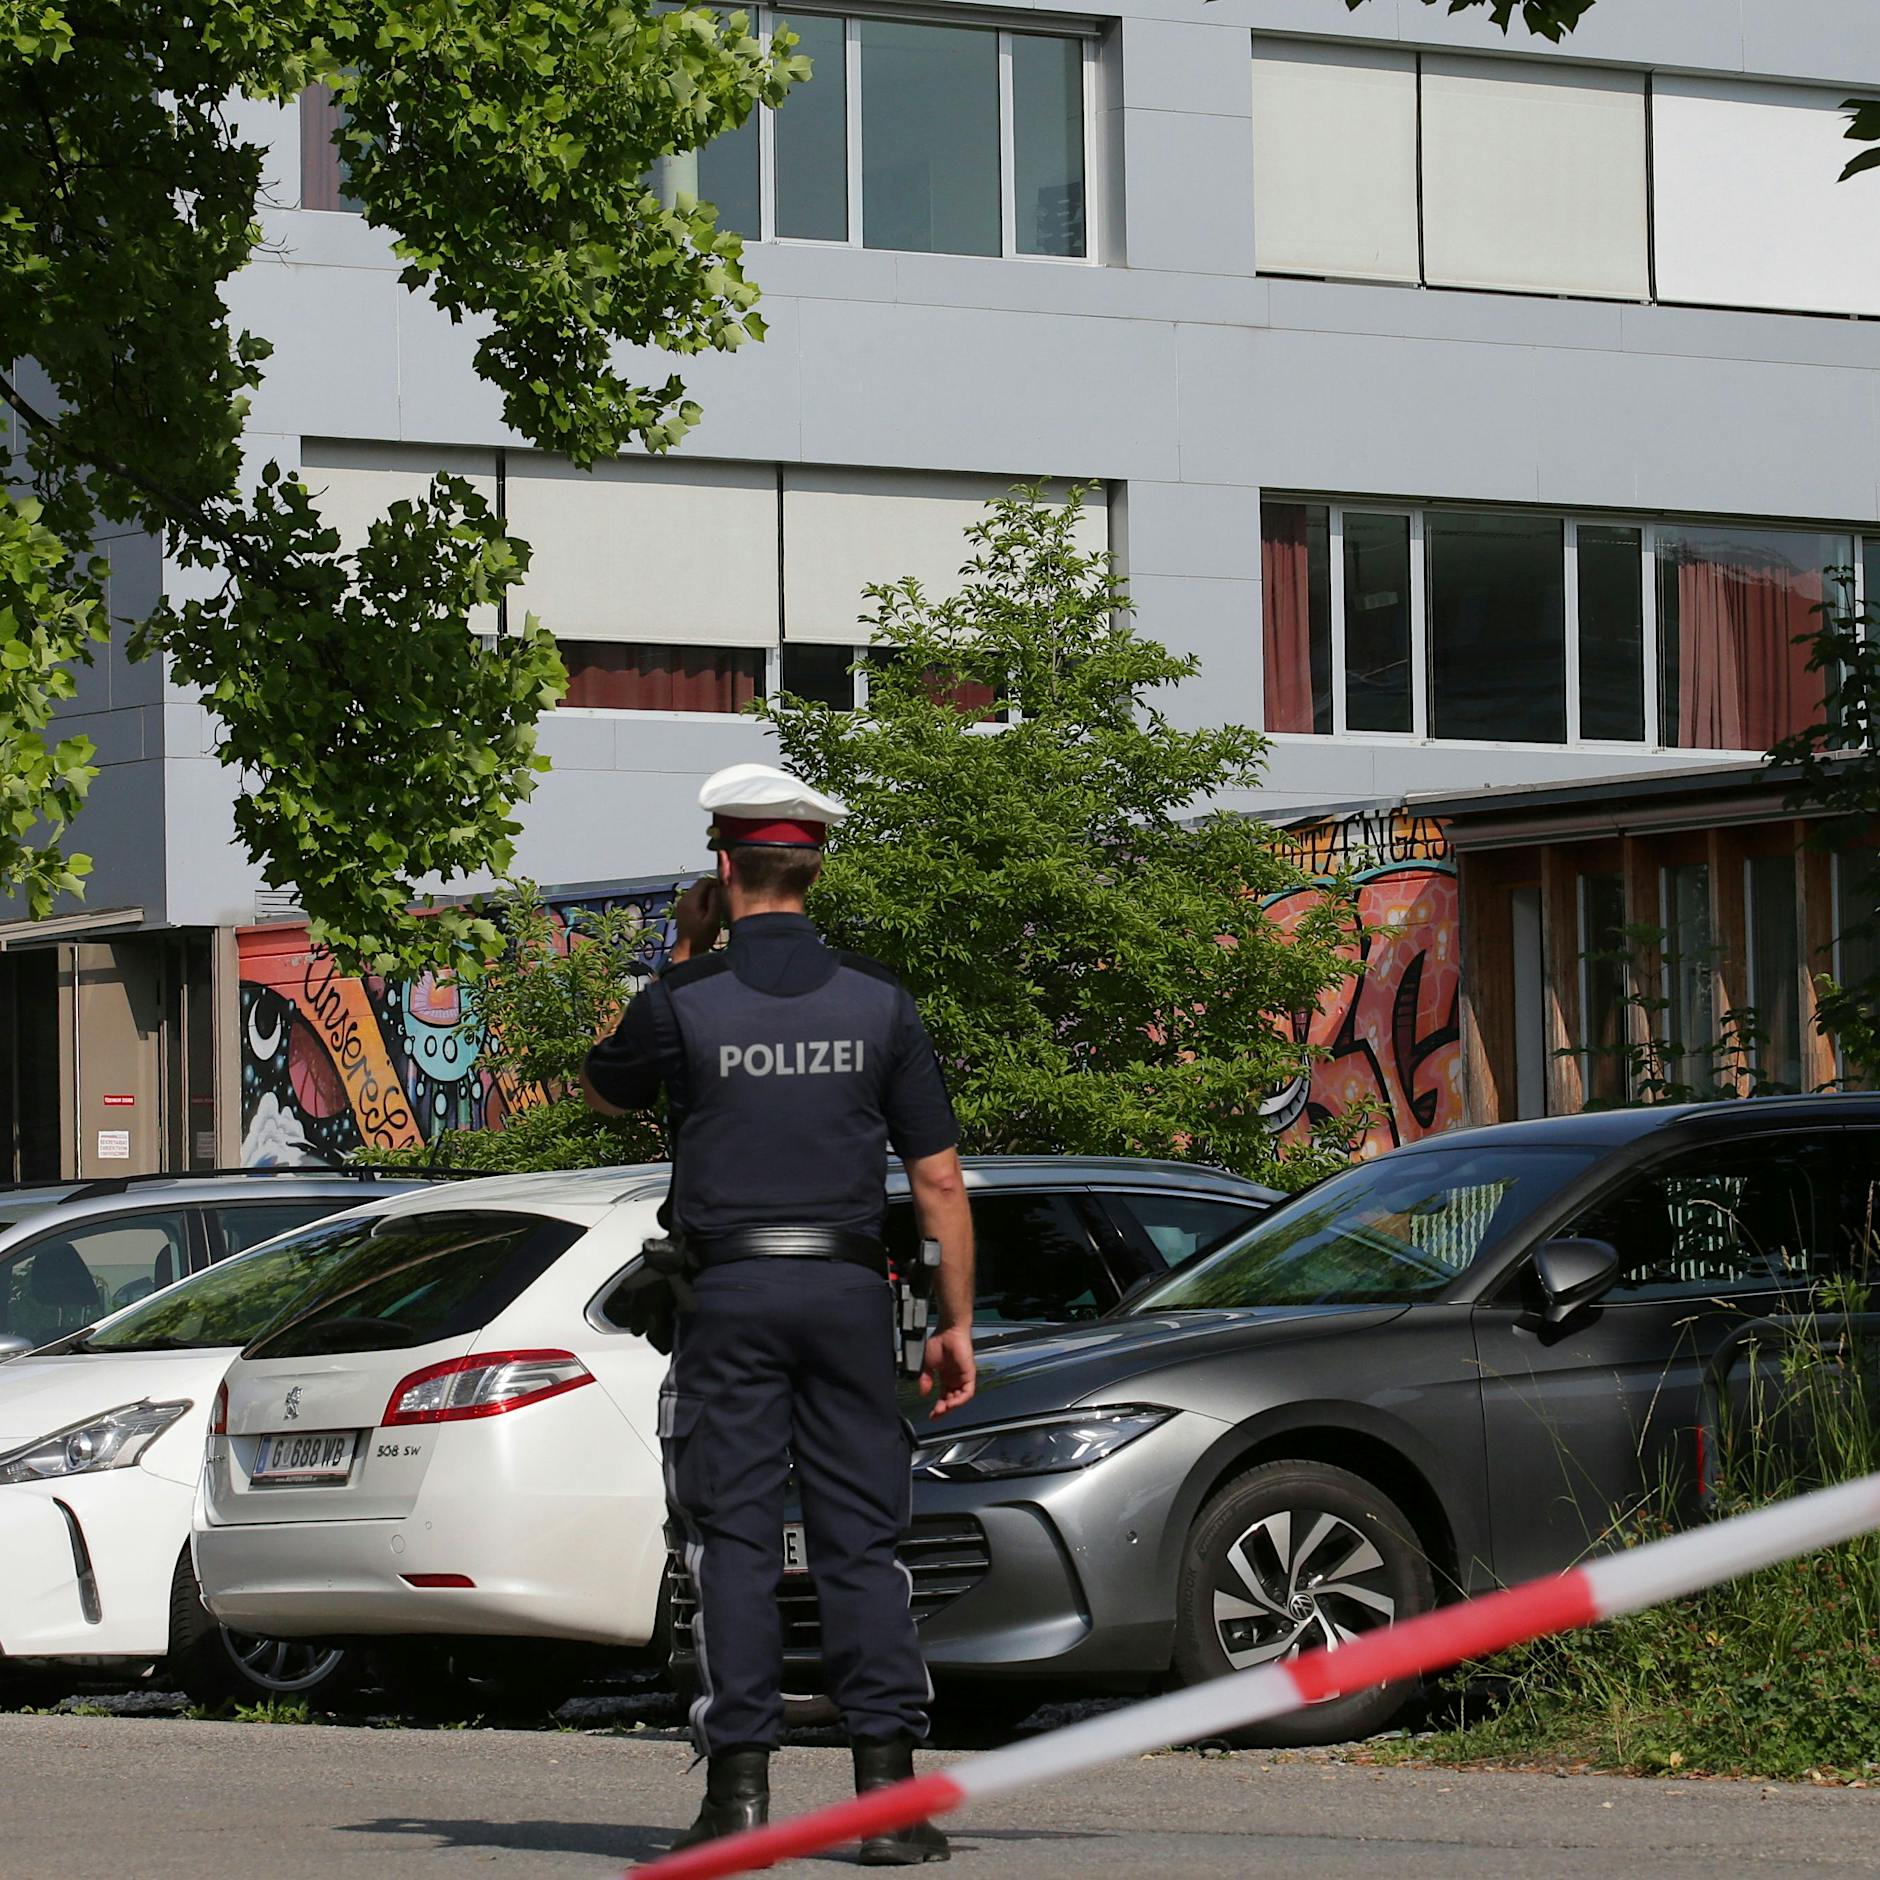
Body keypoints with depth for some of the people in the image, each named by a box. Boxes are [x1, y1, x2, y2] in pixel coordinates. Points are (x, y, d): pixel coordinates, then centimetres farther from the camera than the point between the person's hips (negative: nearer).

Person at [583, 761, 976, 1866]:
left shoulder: (687, 1002, -4)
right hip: (848, 1290, 2)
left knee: (735, 1541, 2)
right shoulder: (878, 1003, 2)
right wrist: (958, 1325, 8)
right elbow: (939, 1180, 1)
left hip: (731, 1295, -1)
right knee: (862, 1541, 4)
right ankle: (889, 1784, -2)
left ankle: (741, 1786, -2)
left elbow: (607, 1091, 19)